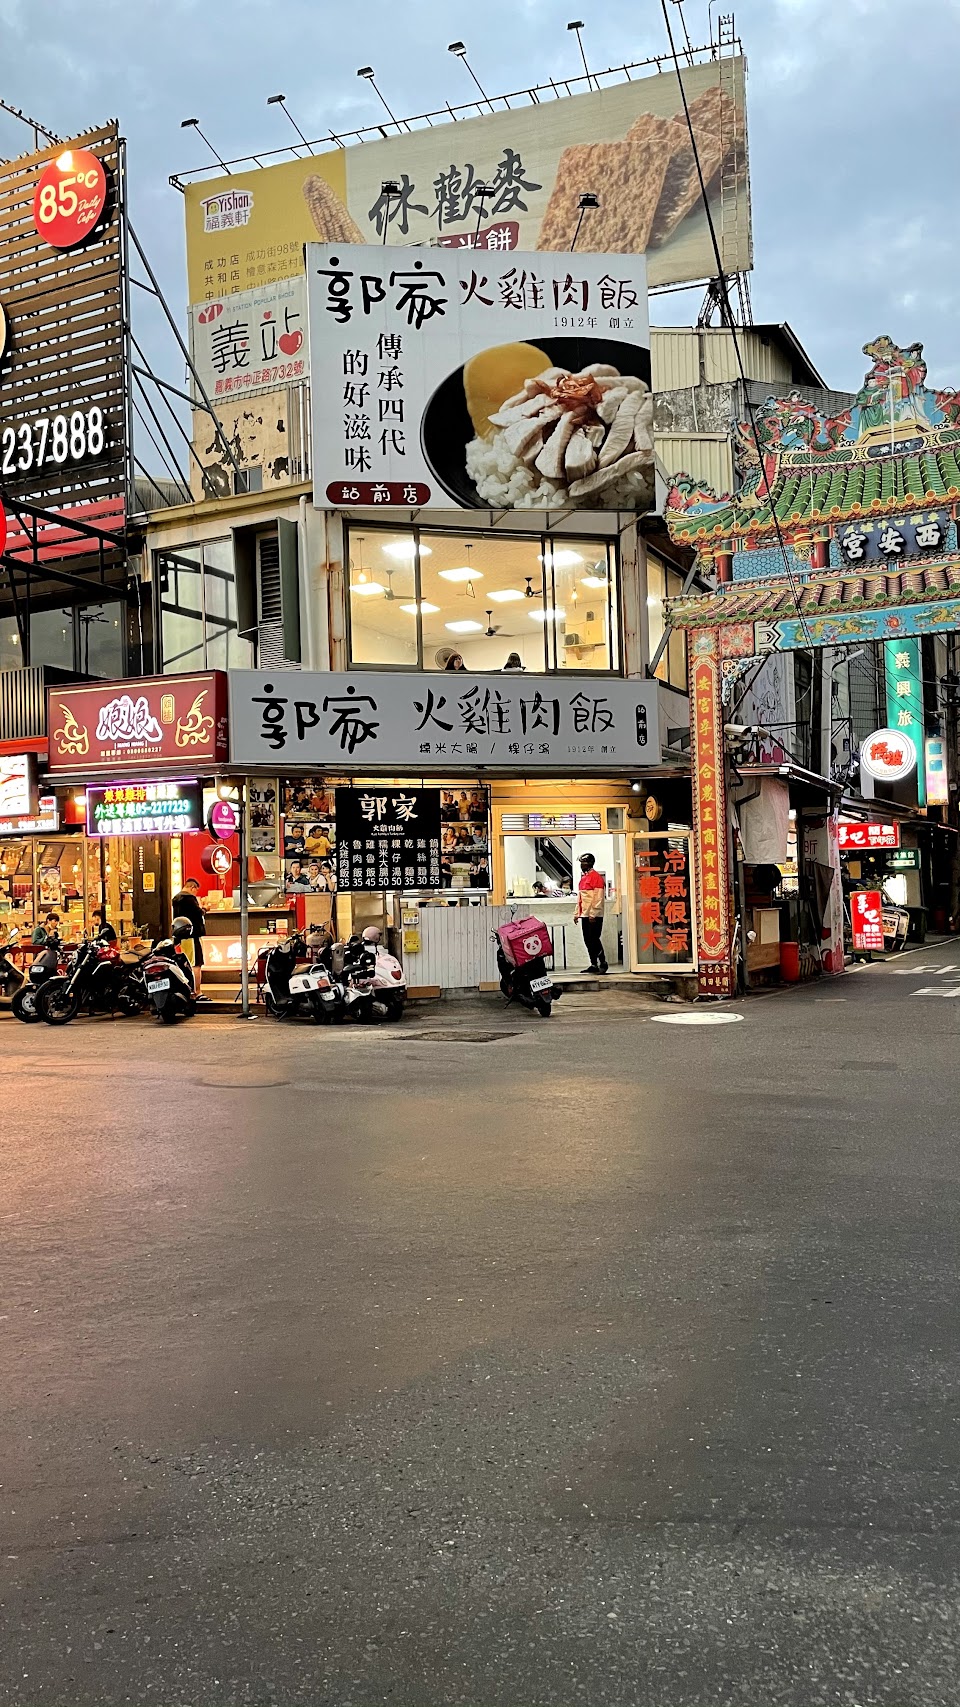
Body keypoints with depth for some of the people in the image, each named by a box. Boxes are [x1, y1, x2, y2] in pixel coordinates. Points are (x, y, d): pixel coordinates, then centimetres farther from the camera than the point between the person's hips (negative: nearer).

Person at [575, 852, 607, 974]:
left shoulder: (596, 877, -10)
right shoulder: (584, 878, 18)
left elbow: (598, 898, -17)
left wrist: (593, 914, -21)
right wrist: (577, 913, 19)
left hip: (594, 916, -9)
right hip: (585, 915, 9)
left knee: (594, 939, -8)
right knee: (588, 941, 9)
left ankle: (603, 963, 2)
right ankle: (594, 965, 14)